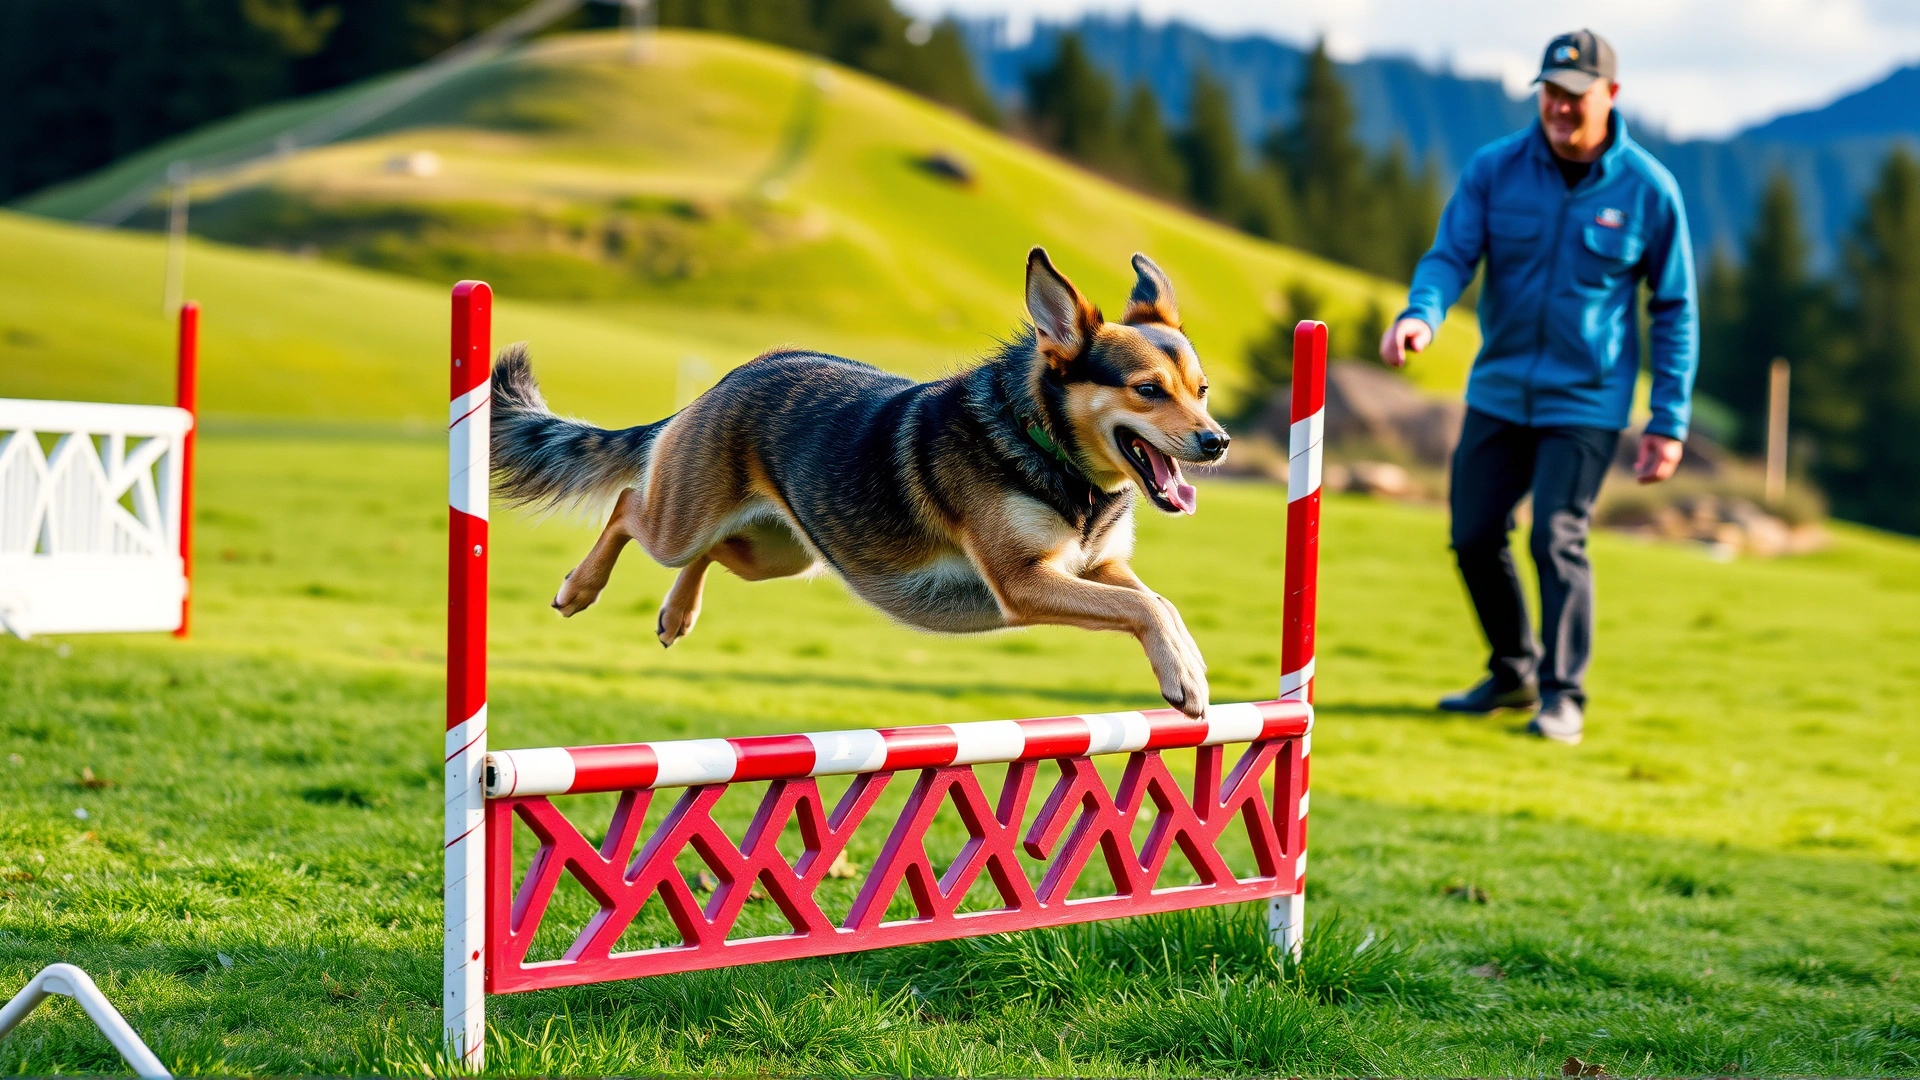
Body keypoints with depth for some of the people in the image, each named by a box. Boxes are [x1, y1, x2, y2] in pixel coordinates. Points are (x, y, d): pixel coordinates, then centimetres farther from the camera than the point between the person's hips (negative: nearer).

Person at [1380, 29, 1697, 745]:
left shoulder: (1647, 189, -6)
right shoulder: (1493, 170, -2)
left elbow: (1674, 309, 0)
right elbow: (1450, 255, -9)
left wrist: (1668, 423, -4)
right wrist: (1420, 315, -33)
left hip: (1585, 401, -3)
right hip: (1498, 391, 4)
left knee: (1557, 538, -13)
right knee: (1474, 536, 6)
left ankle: (1563, 696, 2)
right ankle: (1513, 673, 28)